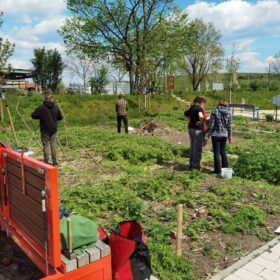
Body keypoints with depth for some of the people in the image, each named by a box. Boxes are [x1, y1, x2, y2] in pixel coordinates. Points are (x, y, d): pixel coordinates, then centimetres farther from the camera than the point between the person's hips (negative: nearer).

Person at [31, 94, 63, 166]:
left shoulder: (41, 108, -11)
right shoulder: (56, 107, 0)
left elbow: (33, 115, -7)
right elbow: (60, 117, 8)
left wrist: (41, 117, 10)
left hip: (45, 130, -3)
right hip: (53, 129, 3)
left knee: (45, 145, 3)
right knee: (53, 145, 9)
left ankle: (46, 162, 5)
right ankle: (54, 162, 13)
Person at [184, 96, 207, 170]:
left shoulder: (191, 108, 10)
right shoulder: (199, 108, -15)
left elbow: (186, 113, 29)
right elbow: (201, 116, -36)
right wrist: (201, 122, -19)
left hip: (191, 129, 9)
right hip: (198, 130, -8)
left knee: (192, 147, 17)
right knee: (197, 148, 0)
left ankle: (191, 165, 25)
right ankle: (196, 166, 5)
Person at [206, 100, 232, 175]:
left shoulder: (215, 112, -11)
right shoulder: (228, 113, 0)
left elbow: (211, 124, -11)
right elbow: (229, 125, 6)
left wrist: (208, 135, -5)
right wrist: (229, 135, 17)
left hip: (216, 135, -4)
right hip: (224, 135, 4)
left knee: (216, 152, 4)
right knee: (223, 151, 17)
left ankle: (218, 170, 8)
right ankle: (225, 168, 23)